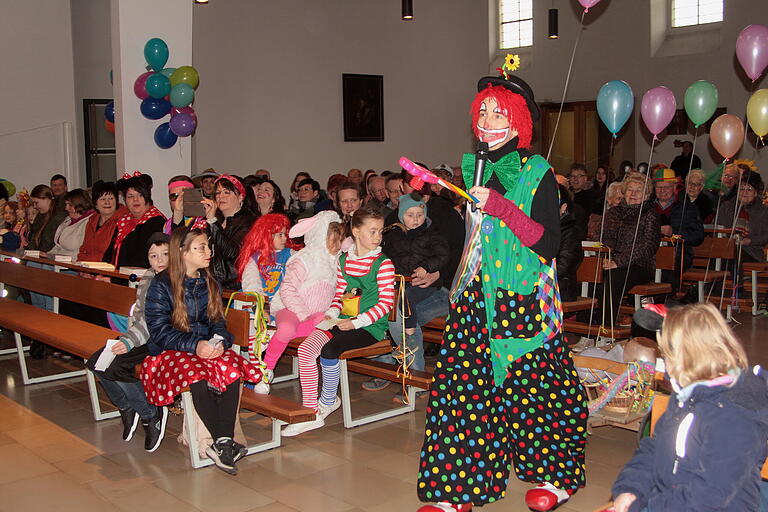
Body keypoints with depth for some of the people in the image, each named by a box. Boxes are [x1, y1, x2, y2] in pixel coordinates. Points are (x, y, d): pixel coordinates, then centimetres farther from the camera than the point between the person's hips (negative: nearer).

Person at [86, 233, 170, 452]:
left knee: (115, 366, -23)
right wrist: (129, 337, 0)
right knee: (96, 362, -4)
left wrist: (131, 340, -26)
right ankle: (127, 408, 15)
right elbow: (138, 311, 17)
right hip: (143, 337, 8)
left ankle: (151, 414, -6)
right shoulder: (147, 278, 9)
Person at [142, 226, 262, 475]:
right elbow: (159, 329, -9)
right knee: (198, 375, -36)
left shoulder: (210, 283, 15)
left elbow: (217, 321, 13)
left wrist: (219, 341, -11)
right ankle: (222, 443, -27)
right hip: (170, 351, -4)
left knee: (231, 368, -29)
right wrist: (194, 345, -22)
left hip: (207, 347, 4)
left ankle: (224, 443, -33)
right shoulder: (161, 285, -3)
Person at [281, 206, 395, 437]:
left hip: (370, 326, -6)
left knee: (329, 350, -28)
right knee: (305, 349, -15)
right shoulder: (343, 260, 12)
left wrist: (355, 323, -17)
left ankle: (328, 401, -1)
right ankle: (311, 412, -10)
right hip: (344, 321, 6)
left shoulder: (383, 264, -5)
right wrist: (331, 314, -3)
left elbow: (386, 302, -11)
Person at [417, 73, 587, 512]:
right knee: (463, 386, 0)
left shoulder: (538, 173, -8)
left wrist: (500, 208, -22)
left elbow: (549, 244, -15)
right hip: (476, 299, 5)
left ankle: (559, 476, 25)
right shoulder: (475, 169, 11)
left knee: (527, 385, 2)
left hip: (523, 302, -5)